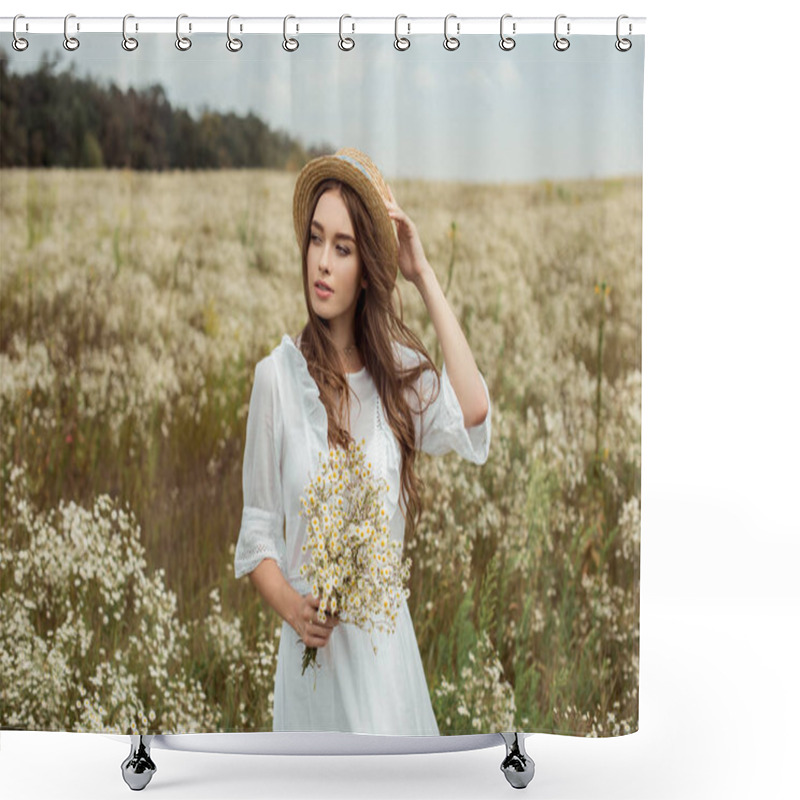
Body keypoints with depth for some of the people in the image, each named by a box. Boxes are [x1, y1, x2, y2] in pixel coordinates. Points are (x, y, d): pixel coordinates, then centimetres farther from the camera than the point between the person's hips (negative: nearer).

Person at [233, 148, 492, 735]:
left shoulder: (400, 370, 0)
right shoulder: (278, 375, -7)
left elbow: (473, 414, -22)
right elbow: (257, 532, 0)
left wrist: (425, 278, -15)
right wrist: (291, 607, -19)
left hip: (386, 643, 2)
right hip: (314, 645, -2)